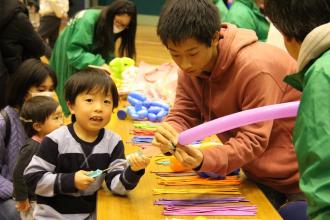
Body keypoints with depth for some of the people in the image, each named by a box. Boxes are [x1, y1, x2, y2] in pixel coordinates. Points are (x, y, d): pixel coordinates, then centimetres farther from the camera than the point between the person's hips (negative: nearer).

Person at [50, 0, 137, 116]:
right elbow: (74, 51, -33)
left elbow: (107, 54, -3)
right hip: (68, 62, -7)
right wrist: (99, 64, -41)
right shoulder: (87, 20, -28)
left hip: (88, 67, 7)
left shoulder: (110, 27, -5)